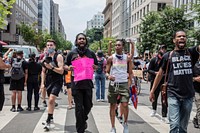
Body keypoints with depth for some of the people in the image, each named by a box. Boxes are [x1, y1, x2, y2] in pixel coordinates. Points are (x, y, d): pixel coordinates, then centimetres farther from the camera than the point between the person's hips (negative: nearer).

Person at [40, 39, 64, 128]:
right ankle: (51, 117, 35)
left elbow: (61, 71, -16)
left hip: (57, 82, -6)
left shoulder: (58, 56, -9)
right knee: (51, 100, 18)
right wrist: (42, 83, 7)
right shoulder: (46, 58, 9)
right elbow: (43, 71, 15)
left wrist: (52, 67, -28)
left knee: (51, 100, -18)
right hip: (48, 82, 6)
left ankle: (48, 120, -13)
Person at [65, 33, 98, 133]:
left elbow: (96, 66, 17)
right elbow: (65, 65, 13)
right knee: (79, 107, 0)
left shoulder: (91, 53, 9)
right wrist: (69, 67, -9)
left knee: (88, 105, 9)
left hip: (88, 83, 2)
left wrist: (93, 66, -5)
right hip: (76, 84, -2)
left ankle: (84, 119, 41)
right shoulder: (72, 53, 5)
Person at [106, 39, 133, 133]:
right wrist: (108, 76, -21)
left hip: (124, 84, 0)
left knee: (125, 105, -9)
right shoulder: (111, 58, 1)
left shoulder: (127, 58, 3)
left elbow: (130, 73, 8)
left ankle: (125, 123, 16)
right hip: (113, 84, 0)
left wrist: (129, 84, -2)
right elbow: (106, 72, 2)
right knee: (112, 106, 5)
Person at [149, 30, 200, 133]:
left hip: (188, 95, 2)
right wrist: (152, 91, 9)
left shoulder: (191, 52, 5)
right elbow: (160, 74, 9)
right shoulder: (168, 56, 3)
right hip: (173, 95, -2)